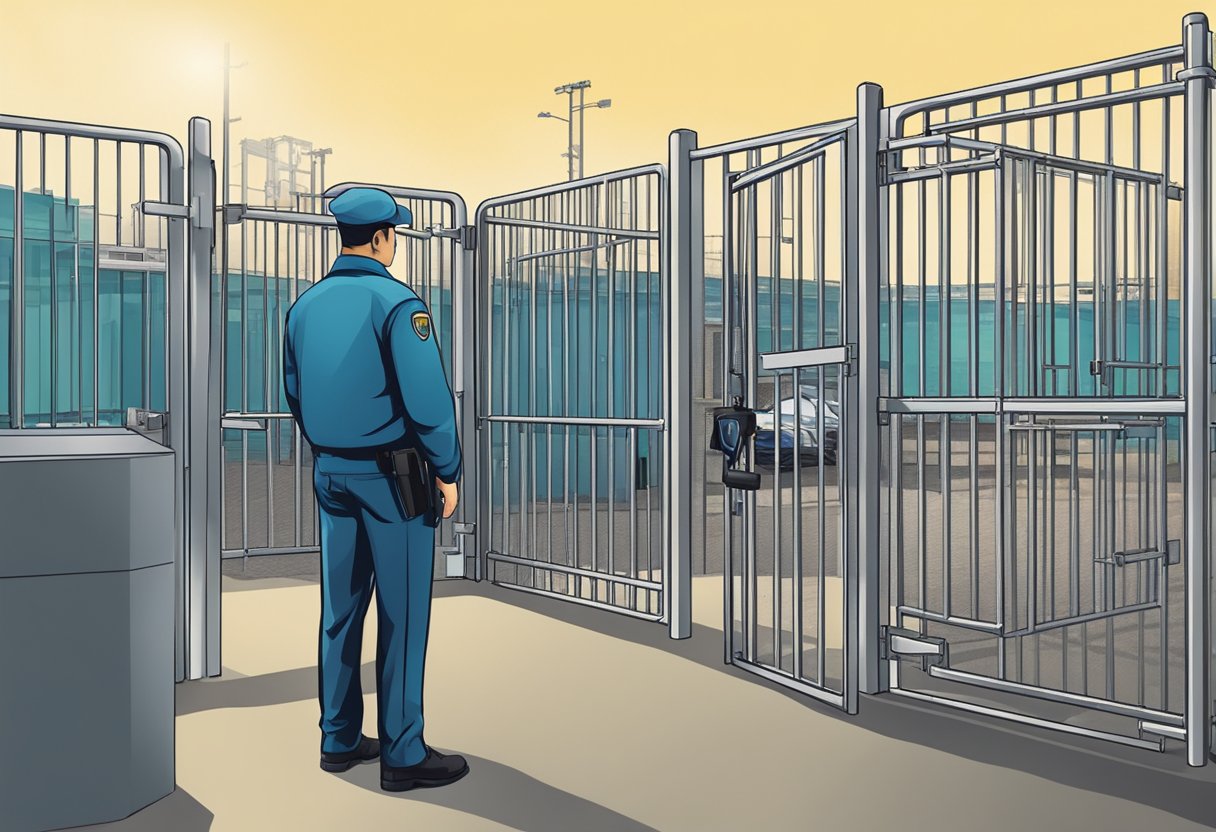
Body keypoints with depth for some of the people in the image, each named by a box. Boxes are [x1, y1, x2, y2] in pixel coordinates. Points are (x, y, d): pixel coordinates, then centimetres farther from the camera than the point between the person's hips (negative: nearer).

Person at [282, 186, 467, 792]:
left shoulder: (304, 306, 7)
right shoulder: (396, 303, -15)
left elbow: (295, 394, 14)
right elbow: (428, 399, -19)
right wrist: (447, 470, -8)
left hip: (330, 471, 7)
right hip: (391, 476, -7)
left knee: (341, 607, 14)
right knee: (401, 615, 0)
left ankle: (340, 739, 24)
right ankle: (402, 755, 6)